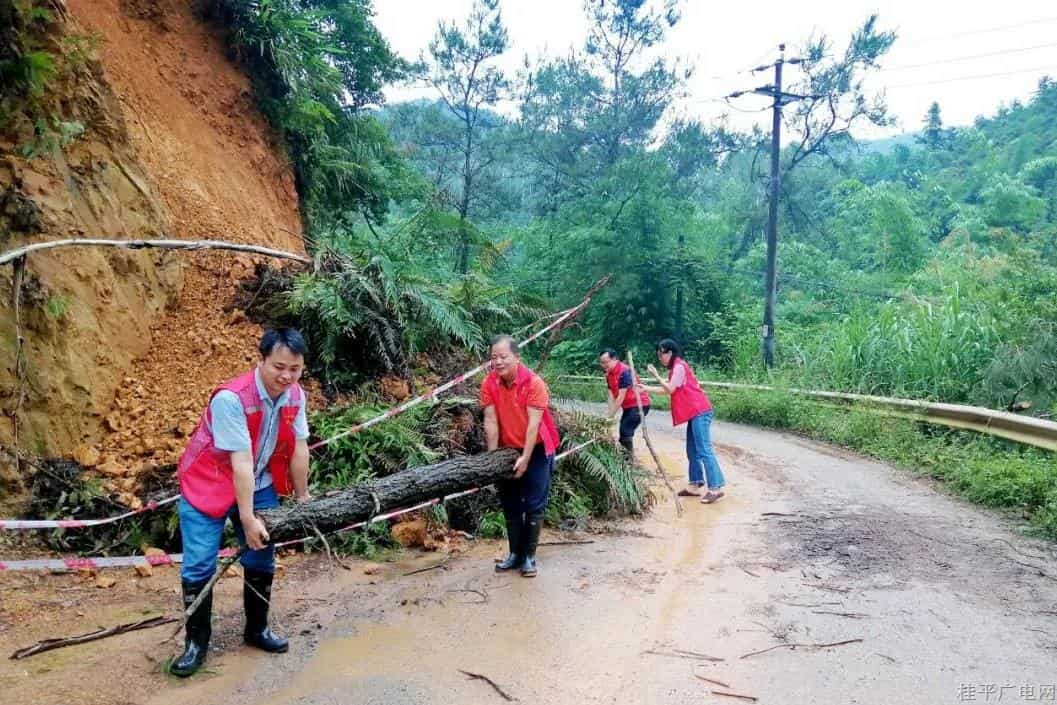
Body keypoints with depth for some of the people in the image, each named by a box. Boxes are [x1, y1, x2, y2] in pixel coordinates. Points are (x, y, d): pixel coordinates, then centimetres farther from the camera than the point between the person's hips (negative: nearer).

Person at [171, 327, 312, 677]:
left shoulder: (296, 395, -12)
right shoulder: (230, 398, -31)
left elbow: (299, 449, -4)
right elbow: (241, 462, -30)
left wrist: (302, 497, 3)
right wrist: (248, 519, -26)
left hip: (259, 487, 6)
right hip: (207, 487, -6)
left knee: (262, 560, 11)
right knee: (199, 567, -5)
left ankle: (256, 629, 30)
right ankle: (196, 642, 13)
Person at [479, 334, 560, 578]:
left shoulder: (534, 383, -21)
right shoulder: (489, 384, -10)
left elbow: (533, 423, -22)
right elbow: (491, 421, -9)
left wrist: (525, 458, -24)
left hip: (536, 449, -4)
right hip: (508, 450, 4)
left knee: (534, 505, 0)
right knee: (510, 504, 10)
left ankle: (529, 556, 10)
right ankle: (515, 553, 22)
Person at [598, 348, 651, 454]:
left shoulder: (624, 371, -24)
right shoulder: (609, 374, 2)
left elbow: (621, 397, -25)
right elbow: (612, 396, -1)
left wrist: (610, 416, -22)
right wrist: (610, 415, -11)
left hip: (639, 405, -9)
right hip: (627, 406, 9)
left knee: (625, 432, -15)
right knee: (623, 433, 10)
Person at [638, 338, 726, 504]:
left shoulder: (679, 366, -10)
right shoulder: (676, 367, 21)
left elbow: (670, 389, -13)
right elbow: (667, 390, 21)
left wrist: (656, 375, -7)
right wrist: (646, 388, 17)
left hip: (699, 412, -11)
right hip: (695, 413, 11)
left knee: (704, 450, -14)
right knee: (693, 451, 11)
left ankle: (715, 488, -16)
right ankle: (695, 485, 15)